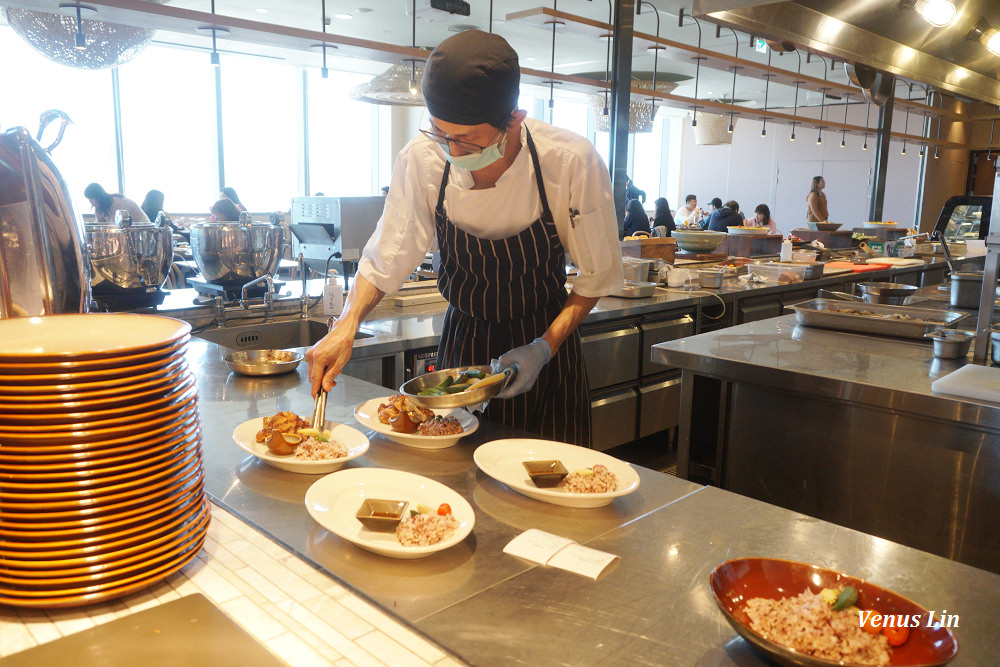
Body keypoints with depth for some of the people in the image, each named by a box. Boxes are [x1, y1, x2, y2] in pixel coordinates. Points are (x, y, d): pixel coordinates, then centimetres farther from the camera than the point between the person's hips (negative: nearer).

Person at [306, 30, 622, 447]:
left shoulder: (573, 163, -24)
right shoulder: (421, 159, -19)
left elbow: (598, 275, -11)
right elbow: (384, 261, -7)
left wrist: (545, 347, -22)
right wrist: (347, 325, -23)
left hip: (547, 339, -1)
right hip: (462, 341, 2)